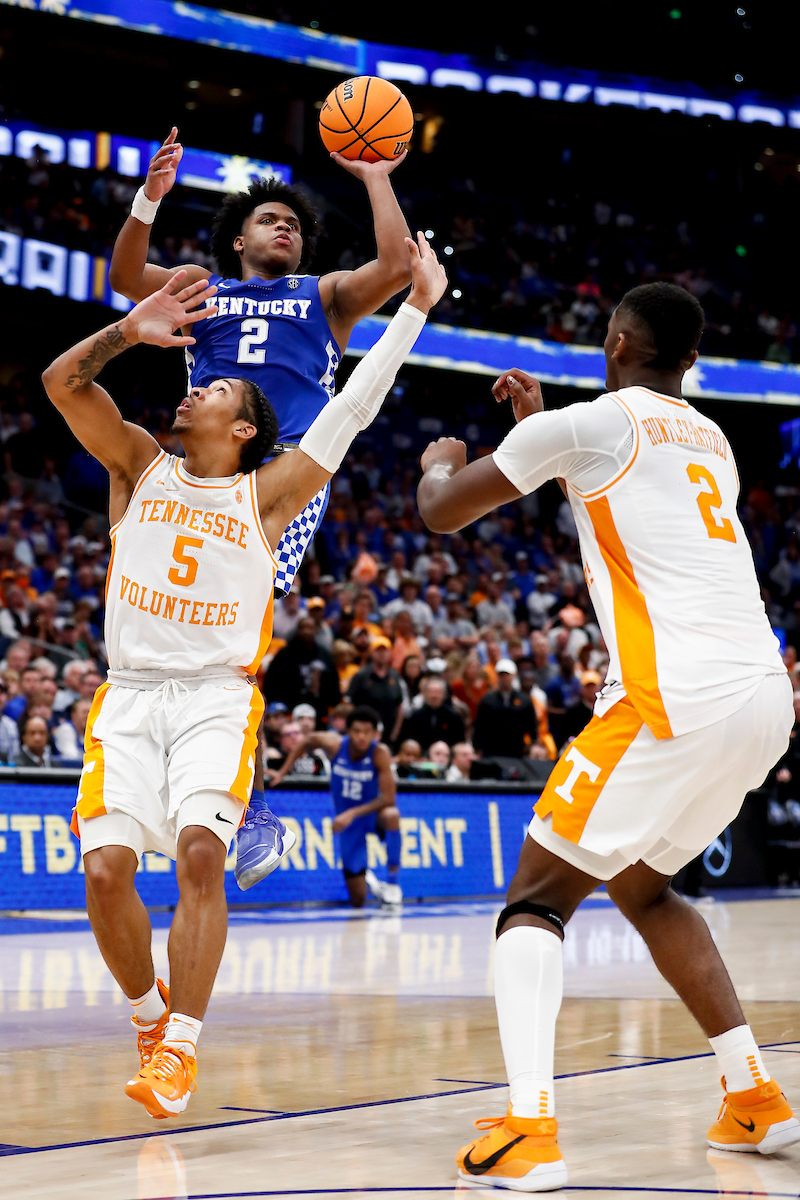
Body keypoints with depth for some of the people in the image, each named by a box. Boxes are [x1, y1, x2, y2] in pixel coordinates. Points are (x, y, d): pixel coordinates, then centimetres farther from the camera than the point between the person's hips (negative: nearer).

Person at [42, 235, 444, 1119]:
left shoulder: (265, 494, 9)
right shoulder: (140, 467, 13)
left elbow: (353, 408, 5)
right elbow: (62, 382, 2)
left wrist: (415, 308, 3)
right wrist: (127, 332, -12)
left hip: (217, 697, -1)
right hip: (129, 694, 2)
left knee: (199, 850, -24)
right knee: (105, 867, -14)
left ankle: (179, 1048, -22)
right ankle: (149, 1012, 12)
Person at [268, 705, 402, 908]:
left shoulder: (380, 752, -26)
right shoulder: (335, 745, -18)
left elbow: (388, 799, -31)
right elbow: (307, 741, 6)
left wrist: (352, 814, -37)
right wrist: (282, 772, 5)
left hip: (373, 812, -2)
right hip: (348, 822, 2)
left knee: (391, 815, -43)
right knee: (358, 901, -1)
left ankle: (393, 883, -23)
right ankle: (367, 878, 39)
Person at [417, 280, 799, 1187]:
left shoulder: (588, 424, 1)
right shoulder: (709, 441, 23)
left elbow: (441, 512, 10)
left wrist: (439, 462, 32)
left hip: (679, 698, -7)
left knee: (537, 899, 1)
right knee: (640, 886, 27)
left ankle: (529, 1130, -17)